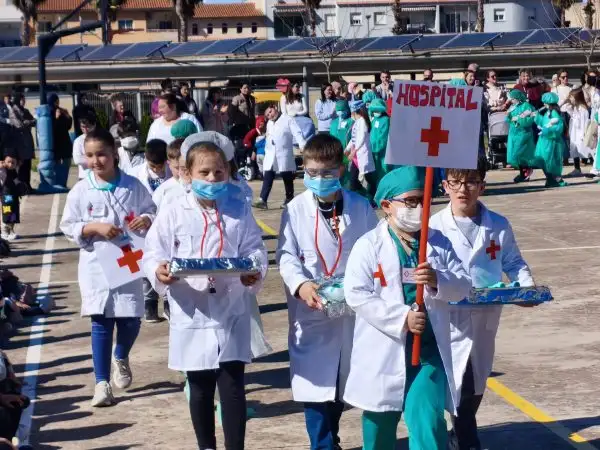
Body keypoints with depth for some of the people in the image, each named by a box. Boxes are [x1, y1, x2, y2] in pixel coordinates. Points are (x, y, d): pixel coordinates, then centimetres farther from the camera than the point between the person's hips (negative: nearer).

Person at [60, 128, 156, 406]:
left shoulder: (133, 186, -2)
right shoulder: (80, 191, -3)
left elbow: (151, 211, 6)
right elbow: (68, 226, -2)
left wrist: (146, 220, -17)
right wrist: (96, 228, -17)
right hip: (96, 265, -1)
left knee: (130, 321, 2)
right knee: (101, 323, 0)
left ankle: (121, 358, 37)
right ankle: (102, 382, 10)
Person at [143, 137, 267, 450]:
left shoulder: (239, 211, 3)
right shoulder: (173, 214, -3)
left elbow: (254, 249, 1)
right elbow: (153, 253, -3)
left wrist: (254, 271, -20)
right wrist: (159, 271, -25)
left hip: (230, 314, 0)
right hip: (191, 315, 0)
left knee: (233, 387, -3)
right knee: (200, 389, 13)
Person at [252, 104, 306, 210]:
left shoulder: (288, 120, -6)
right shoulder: (269, 124, 19)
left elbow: (297, 133, -15)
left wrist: (302, 145, -30)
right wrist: (267, 150, 20)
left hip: (284, 155, -6)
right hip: (270, 155, 6)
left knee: (287, 178, 5)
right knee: (267, 178, -3)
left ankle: (289, 200, 18)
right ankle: (262, 200, -8)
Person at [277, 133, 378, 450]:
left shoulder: (361, 207, 0)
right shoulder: (296, 210, -6)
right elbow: (286, 256, -7)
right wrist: (301, 285, -24)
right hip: (311, 310, -2)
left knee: (342, 381, 16)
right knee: (315, 381, -1)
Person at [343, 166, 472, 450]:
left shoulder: (439, 244, 5)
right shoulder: (369, 245, -7)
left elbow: (463, 287, 1)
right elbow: (356, 294, -15)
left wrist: (438, 280, -21)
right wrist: (401, 318, -21)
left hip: (429, 350, 1)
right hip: (383, 352, -1)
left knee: (428, 422, -12)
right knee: (380, 426, 15)